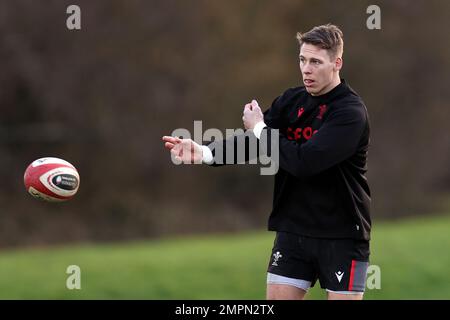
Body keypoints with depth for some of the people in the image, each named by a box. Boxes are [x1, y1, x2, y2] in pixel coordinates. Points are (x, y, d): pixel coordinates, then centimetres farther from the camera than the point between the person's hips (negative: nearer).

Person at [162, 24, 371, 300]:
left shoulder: (351, 111, -16)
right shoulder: (291, 101, 6)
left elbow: (304, 162, -25)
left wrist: (260, 129, -12)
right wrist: (204, 152, -22)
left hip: (342, 236, -6)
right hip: (293, 230, 6)